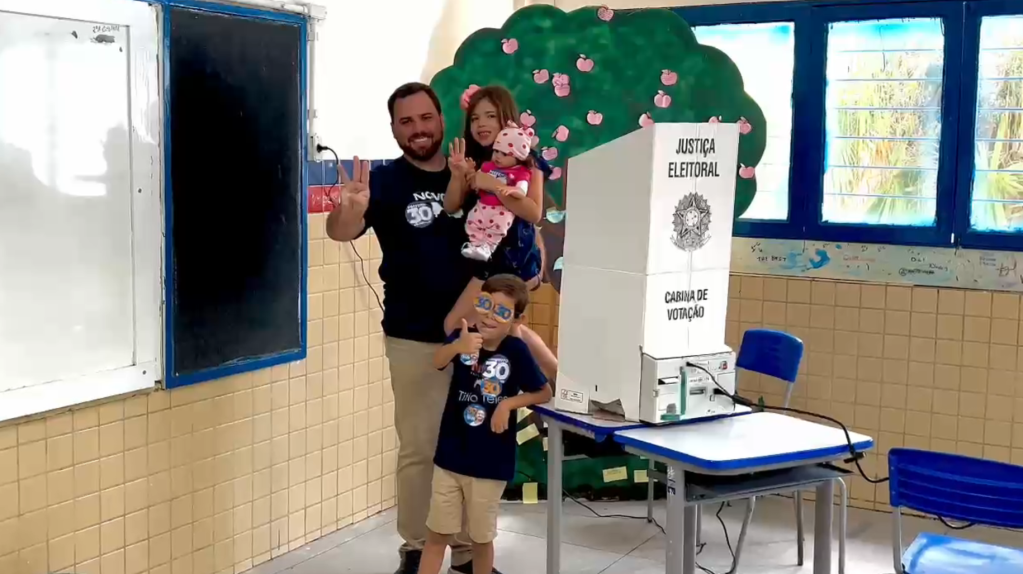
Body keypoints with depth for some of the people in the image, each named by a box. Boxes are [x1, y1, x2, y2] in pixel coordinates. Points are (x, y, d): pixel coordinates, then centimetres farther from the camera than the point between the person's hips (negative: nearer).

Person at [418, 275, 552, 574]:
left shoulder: (516, 350, -12)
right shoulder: (463, 336, -8)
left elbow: (545, 393, -1)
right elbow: (437, 361, -30)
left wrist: (508, 403, -16)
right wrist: (457, 347, -51)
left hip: (491, 464, -2)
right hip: (450, 457, 2)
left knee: (481, 537, 13)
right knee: (437, 534, 10)